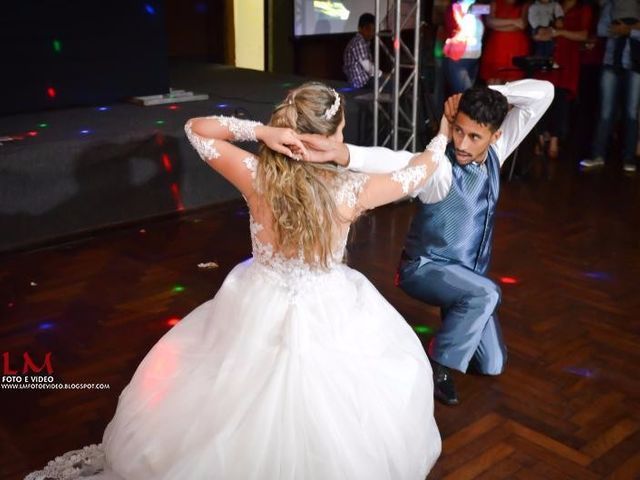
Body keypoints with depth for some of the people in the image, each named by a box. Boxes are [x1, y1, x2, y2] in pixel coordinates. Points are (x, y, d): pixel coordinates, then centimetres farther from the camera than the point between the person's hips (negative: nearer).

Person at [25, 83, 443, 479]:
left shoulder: (257, 176, -18)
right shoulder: (350, 189, -21)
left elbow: (196, 128, -5)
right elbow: (412, 177, -1)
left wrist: (259, 130, -20)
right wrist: (441, 139, 18)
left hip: (260, 312, 2)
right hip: (329, 316, -1)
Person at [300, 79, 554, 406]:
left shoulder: (496, 152, -10)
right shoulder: (439, 168, -28)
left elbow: (542, 93, -12)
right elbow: (393, 162, -50)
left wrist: (491, 95, -24)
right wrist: (339, 152, -68)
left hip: (468, 273, 6)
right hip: (424, 268, -6)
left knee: (491, 365, 7)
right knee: (486, 294, -36)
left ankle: (455, 319, 35)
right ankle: (438, 365, -14)